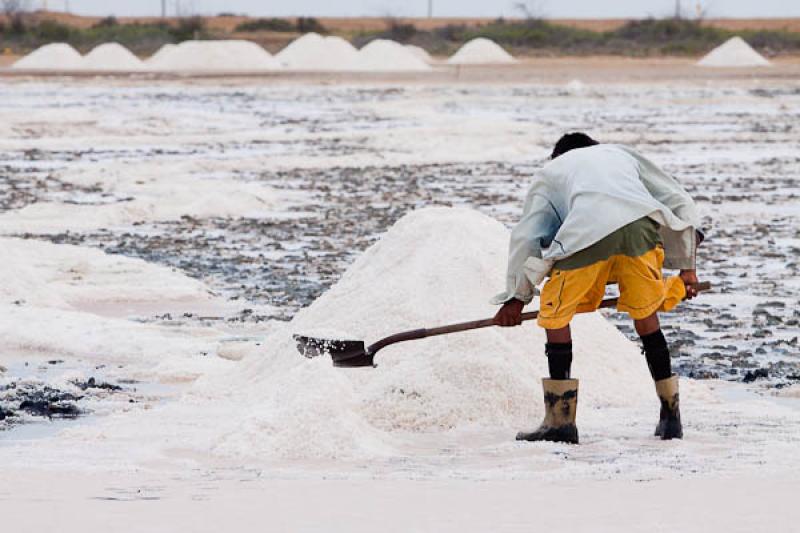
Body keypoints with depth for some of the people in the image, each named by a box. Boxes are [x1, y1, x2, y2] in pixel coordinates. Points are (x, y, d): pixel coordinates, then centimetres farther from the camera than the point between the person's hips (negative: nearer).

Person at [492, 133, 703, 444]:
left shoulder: (550, 172, 34)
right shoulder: (620, 153, 41)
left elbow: (526, 236, 25)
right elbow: (679, 203, 35)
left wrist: (516, 297, 31)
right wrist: (687, 265, 38)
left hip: (587, 231, -2)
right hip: (641, 223, 2)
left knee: (556, 315, 13)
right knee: (646, 316, 20)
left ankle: (560, 421, 7)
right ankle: (671, 418, 22)